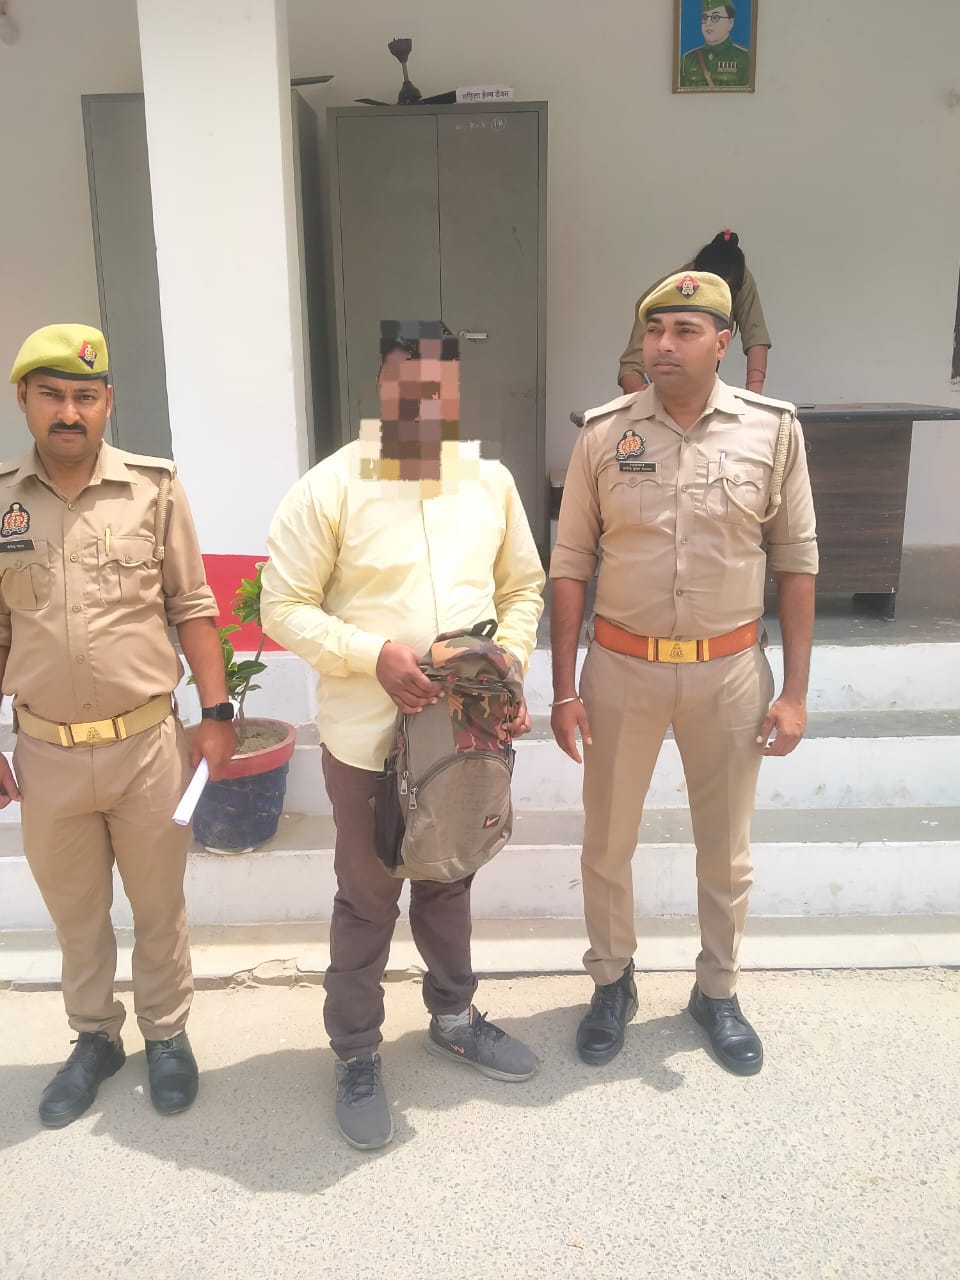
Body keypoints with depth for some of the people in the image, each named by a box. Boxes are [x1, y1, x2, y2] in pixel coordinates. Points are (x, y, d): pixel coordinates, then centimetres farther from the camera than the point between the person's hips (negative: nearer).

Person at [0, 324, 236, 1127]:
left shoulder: (153, 488, -5)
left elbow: (192, 607, -1)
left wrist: (216, 714, -6)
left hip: (147, 742, -1)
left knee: (159, 906, 14)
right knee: (75, 913, 18)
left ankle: (167, 1036, 36)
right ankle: (95, 1040, 39)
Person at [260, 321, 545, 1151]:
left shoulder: (490, 482, 0)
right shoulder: (329, 489, -13)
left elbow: (523, 588, 9)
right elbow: (285, 609, -10)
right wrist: (374, 654, -24)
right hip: (367, 737, -4)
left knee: (449, 881, 23)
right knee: (367, 899, 12)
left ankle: (454, 1018, 45)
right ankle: (357, 1056, 32)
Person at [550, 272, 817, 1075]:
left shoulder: (773, 431, -5)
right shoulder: (604, 433, -5)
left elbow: (796, 562, 0)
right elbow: (571, 565, -1)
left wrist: (796, 691, -2)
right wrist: (564, 688, -4)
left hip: (729, 670, 0)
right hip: (621, 666, 1)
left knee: (726, 849, 15)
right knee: (607, 842, 13)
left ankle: (717, 992, 38)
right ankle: (613, 984, 37)